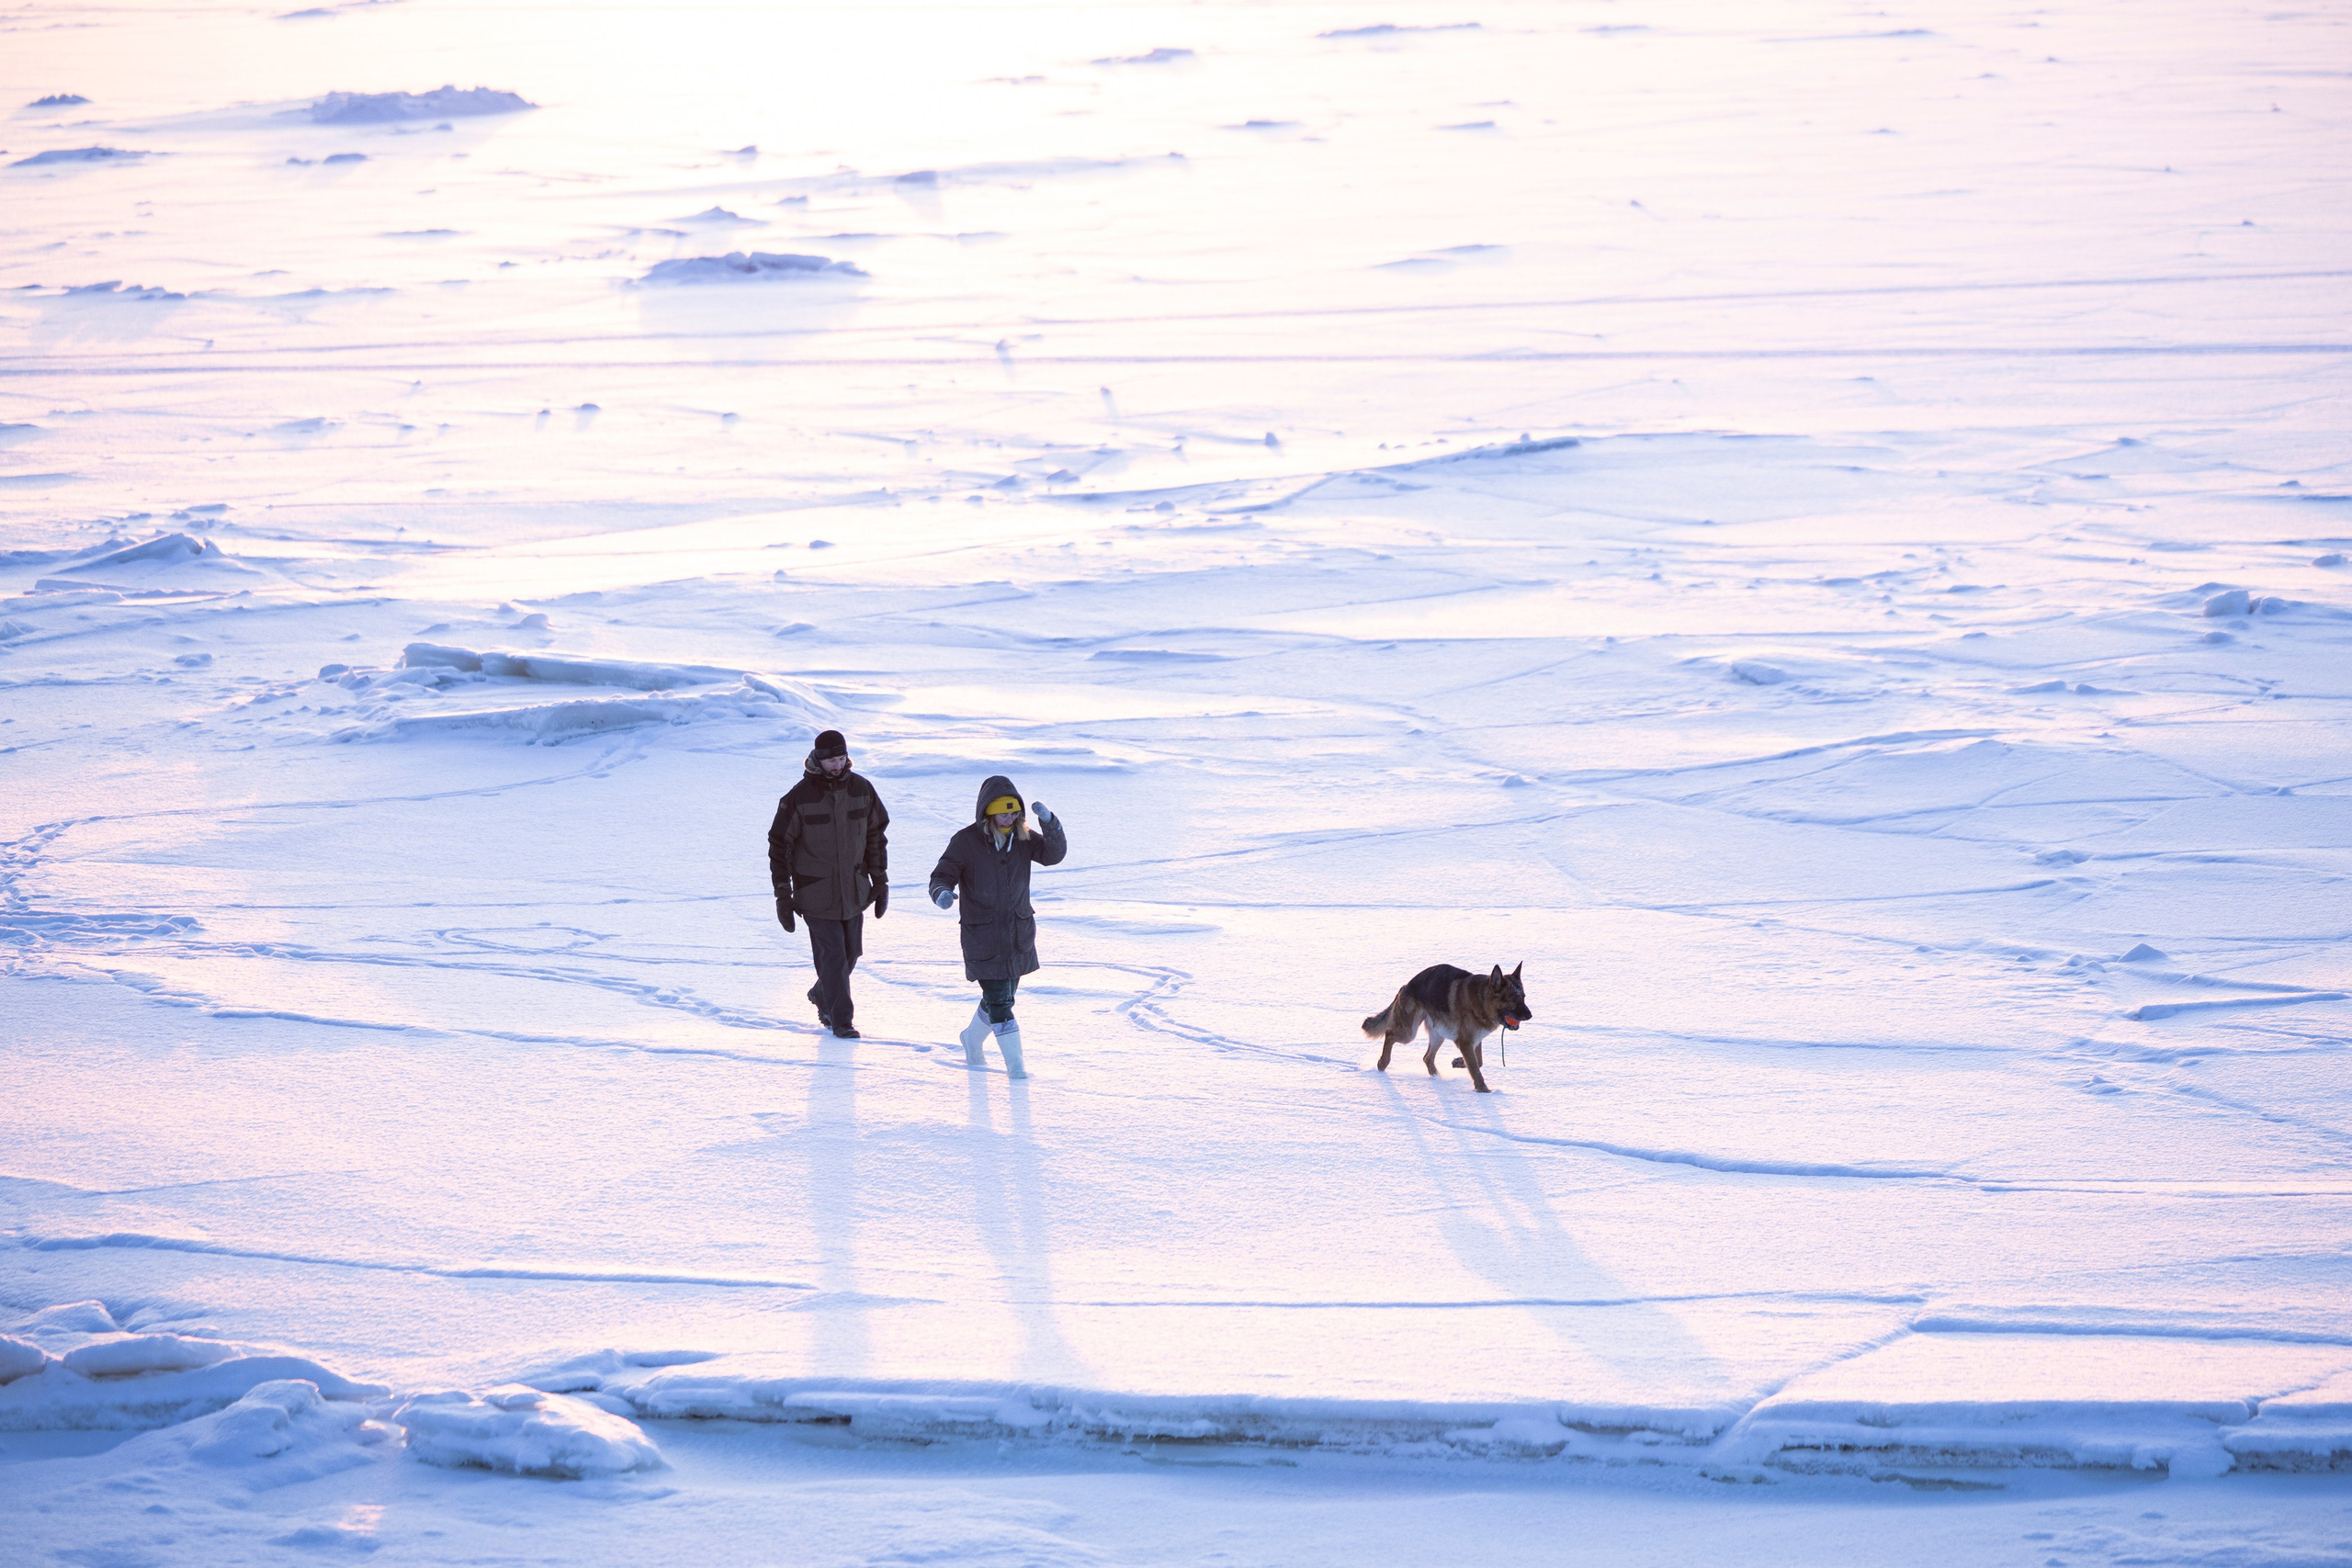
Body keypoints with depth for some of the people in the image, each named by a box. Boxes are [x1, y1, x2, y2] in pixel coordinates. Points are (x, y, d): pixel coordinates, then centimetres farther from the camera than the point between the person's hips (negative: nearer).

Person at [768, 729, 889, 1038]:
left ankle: (822, 995, 39)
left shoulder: (861, 790, -1)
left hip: (853, 892, 5)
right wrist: (783, 895, -8)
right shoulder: (798, 798, -14)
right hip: (816, 894, -5)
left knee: (850, 952, 13)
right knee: (832, 956, -6)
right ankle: (840, 1018, 6)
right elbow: (780, 846, -7)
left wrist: (880, 882, 8)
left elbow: (876, 836, 10)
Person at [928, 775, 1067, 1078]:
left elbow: (1054, 854, -12)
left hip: (1018, 935, 5)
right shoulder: (966, 841, -10)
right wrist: (942, 892, -34)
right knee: (999, 999, -10)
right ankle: (1014, 1062, -1)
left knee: (1003, 996, 17)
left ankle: (972, 1038, 43)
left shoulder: (1022, 838, 0)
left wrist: (1048, 822, -29)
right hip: (982, 937, -5)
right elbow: (942, 874, -11)